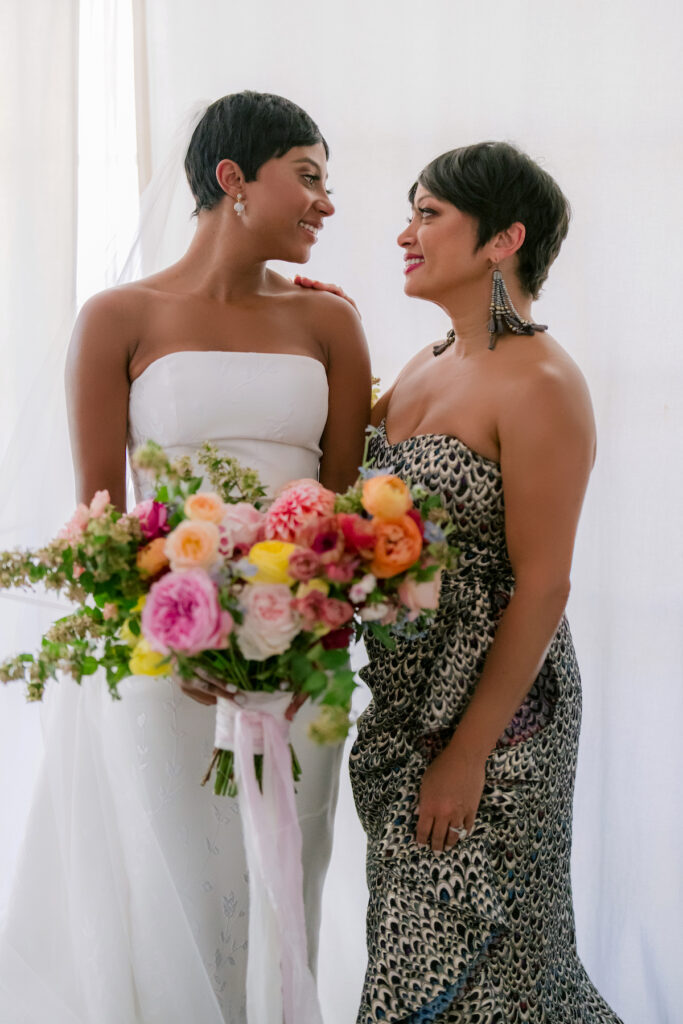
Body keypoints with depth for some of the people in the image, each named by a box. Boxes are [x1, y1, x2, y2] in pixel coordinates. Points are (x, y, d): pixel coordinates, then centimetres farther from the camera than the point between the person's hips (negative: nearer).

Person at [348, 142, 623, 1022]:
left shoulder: (539, 386, -17)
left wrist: (468, 753, -19)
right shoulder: (425, 368, 9)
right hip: (406, 702, 8)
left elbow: (541, 590, -19)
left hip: (492, 711, -8)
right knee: (418, 942, 18)